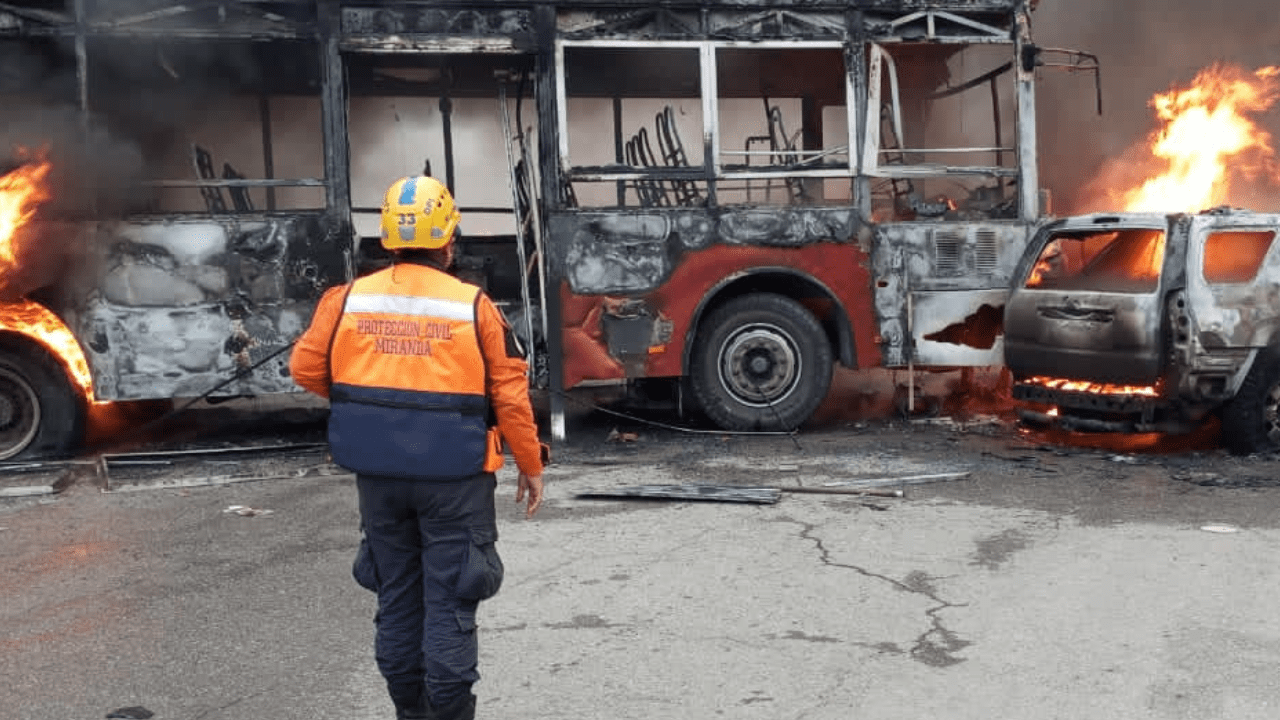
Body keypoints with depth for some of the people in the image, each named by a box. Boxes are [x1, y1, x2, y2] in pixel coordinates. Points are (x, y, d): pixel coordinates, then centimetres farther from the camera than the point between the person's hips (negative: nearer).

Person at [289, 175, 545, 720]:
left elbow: (306, 368, 6)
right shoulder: (473, 306, -8)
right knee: (449, 600, 5)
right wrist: (530, 465, 5)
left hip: (379, 473, 4)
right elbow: (510, 395, -6)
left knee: (397, 597, 18)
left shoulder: (348, 299, 0)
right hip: (454, 475, -4)